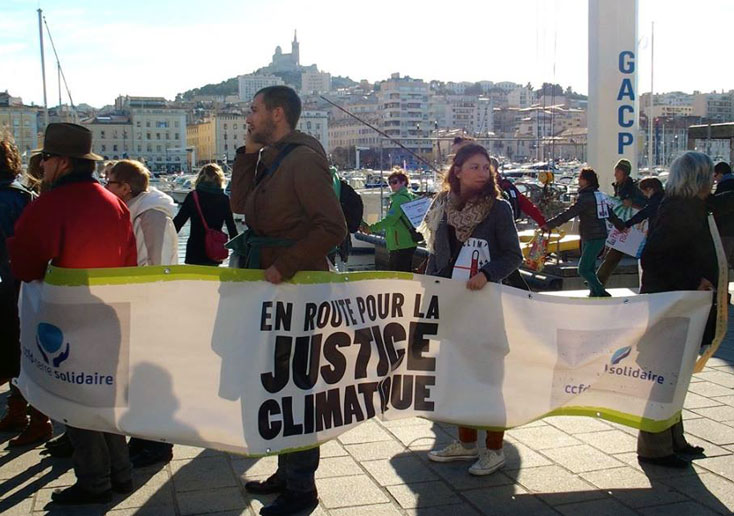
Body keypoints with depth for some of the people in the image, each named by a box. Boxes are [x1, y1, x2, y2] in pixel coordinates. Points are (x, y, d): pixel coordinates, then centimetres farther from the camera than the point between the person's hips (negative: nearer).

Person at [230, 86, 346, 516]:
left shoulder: (304, 160, -16)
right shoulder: (271, 160, 14)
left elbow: (333, 227, -21)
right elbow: (241, 204, 16)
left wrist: (286, 265, -25)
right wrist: (249, 152, 9)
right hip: (273, 288, 10)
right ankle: (287, 473, 30)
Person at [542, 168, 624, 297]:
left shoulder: (586, 197, -17)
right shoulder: (599, 195, 12)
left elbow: (568, 214, -23)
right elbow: (610, 214, 22)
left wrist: (549, 224, -24)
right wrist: (621, 226, 35)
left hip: (594, 239, -10)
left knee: (583, 270, -9)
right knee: (589, 268, 15)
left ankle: (602, 294, -8)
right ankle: (595, 293, 21)